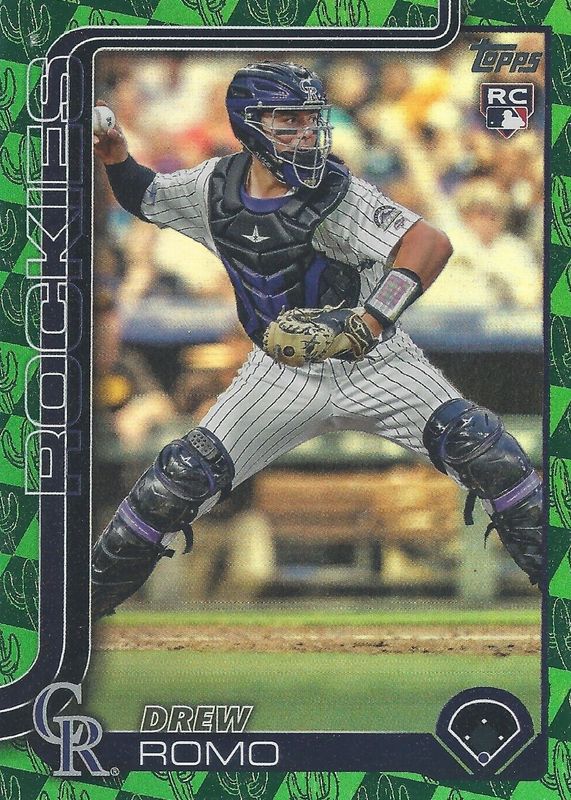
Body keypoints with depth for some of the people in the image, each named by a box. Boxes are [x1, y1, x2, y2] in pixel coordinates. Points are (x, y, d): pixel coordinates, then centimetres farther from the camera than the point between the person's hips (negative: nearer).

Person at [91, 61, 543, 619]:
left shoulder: (333, 193, -19)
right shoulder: (216, 186, -4)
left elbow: (431, 243, -28)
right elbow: (144, 198, 15)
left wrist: (368, 320, -37)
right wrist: (114, 156, -5)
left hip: (372, 362, -3)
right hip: (284, 373, 3)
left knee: (475, 444, -22)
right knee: (183, 477, -7)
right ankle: (94, 589, 11)